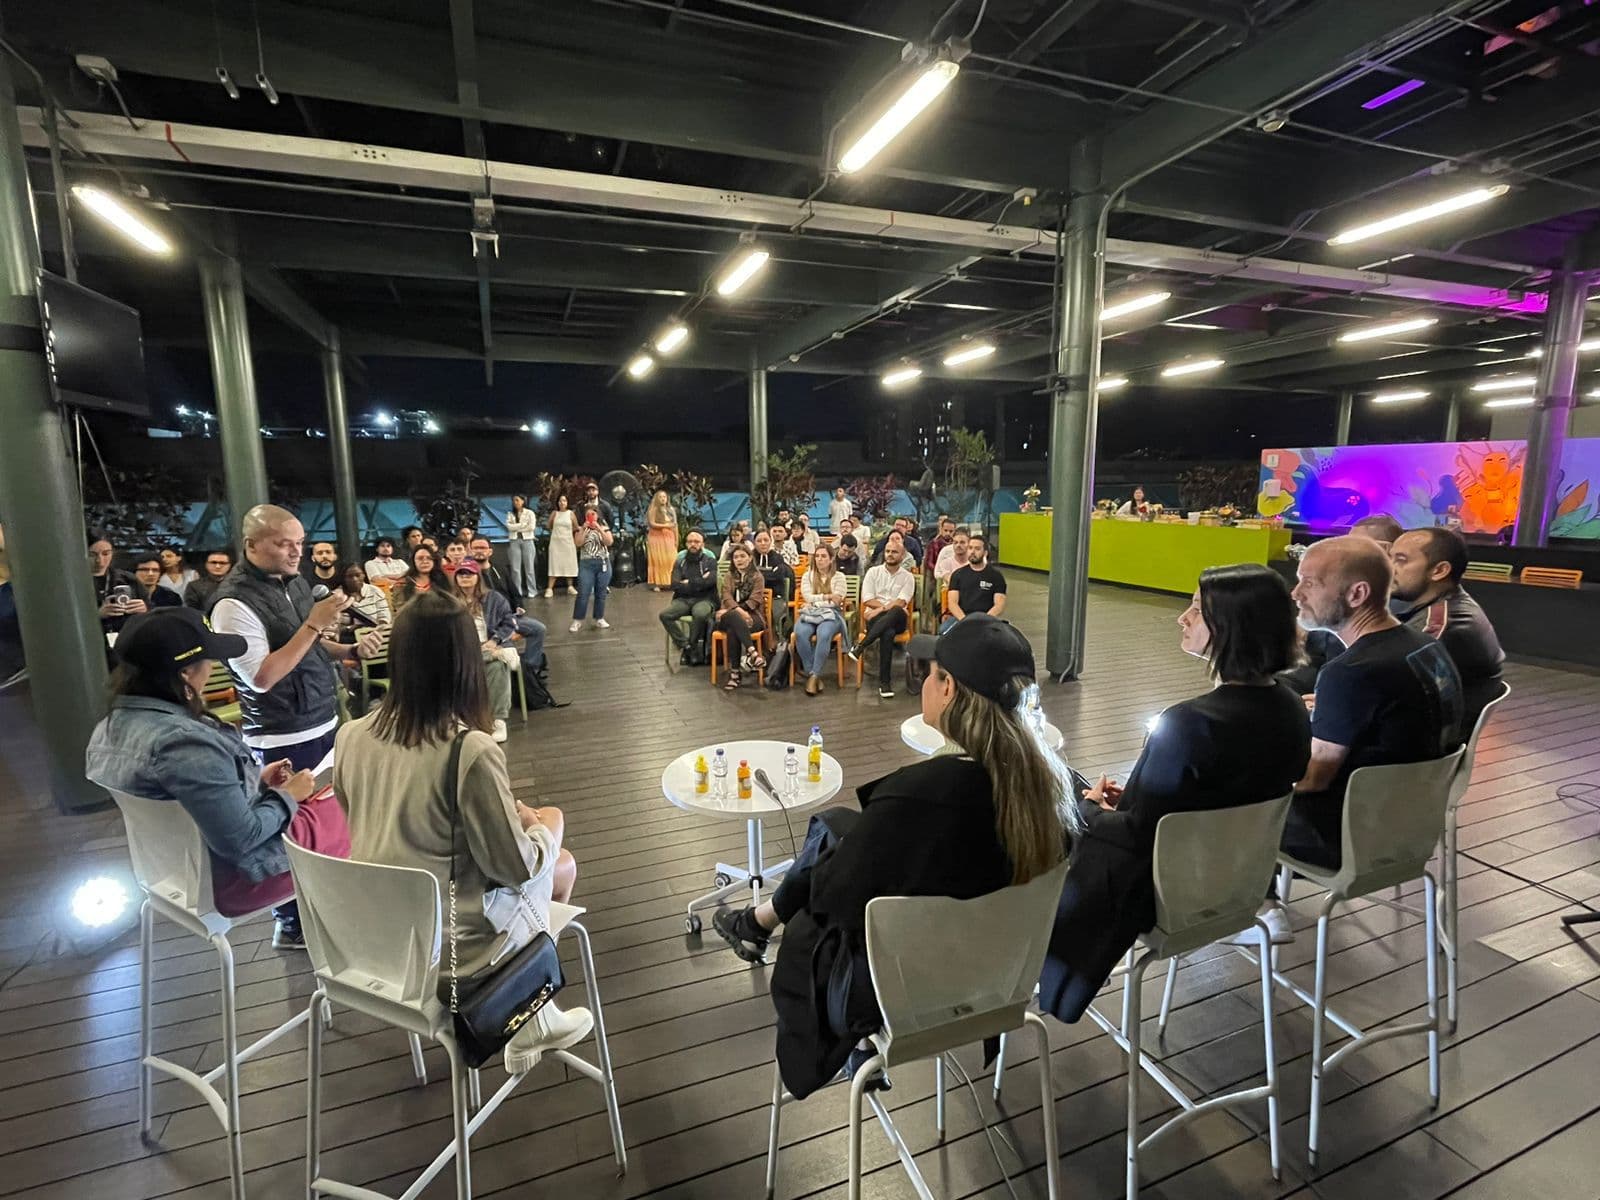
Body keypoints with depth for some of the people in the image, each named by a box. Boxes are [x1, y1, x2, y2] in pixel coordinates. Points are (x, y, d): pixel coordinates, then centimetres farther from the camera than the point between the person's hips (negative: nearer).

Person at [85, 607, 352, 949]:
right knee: (340, 816, 10)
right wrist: (287, 796, -13)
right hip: (221, 880, -9)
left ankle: (292, 924, 33)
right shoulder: (185, 742, -34)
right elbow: (241, 838, -28)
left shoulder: (111, 727, -3)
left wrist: (256, 781, 5)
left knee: (312, 805, 22)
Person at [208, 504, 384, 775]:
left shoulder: (294, 580, 5)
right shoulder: (234, 603, -19)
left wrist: (353, 651, -1)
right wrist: (315, 624, -25)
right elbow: (261, 679, -23)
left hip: (326, 725, 8)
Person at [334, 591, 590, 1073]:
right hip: (449, 952, -6)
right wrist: (541, 829, 3)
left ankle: (529, 1012, 27)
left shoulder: (350, 737, -6)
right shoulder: (472, 750, -26)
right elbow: (518, 867, -17)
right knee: (560, 863, 17)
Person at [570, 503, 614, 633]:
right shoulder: (581, 528, 6)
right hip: (586, 564, -1)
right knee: (583, 593, -5)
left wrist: (599, 529, -16)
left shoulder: (604, 527, 6)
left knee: (601, 593, 7)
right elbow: (577, 543, -9)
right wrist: (584, 529, -14)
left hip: (603, 563, 1)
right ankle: (577, 620, 2)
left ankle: (599, 619, 17)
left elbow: (609, 542, -9)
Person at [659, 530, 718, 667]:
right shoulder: (680, 561, 12)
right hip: (683, 599, 3)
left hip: (704, 599, -3)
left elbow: (710, 581, -14)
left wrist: (688, 583, -6)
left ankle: (693, 645, -14)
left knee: (700, 614, -37)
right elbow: (675, 585, -3)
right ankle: (684, 646, -15)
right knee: (664, 614, -25)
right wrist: (699, 583, -8)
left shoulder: (710, 561, 6)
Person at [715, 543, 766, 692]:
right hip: (731, 616, 2)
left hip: (752, 616, -2)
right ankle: (753, 654, -48)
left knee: (733, 629, -37)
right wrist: (739, 610, -22)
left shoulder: (757, 577, 10)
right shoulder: (729, 577, 19)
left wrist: (730, 611, -15)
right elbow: (727, 598, 1)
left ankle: (734, 673, -43)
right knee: (734, 617, -38)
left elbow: (754, 600, -4)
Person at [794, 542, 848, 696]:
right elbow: (808, 597, 2)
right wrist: (827, 596, -4)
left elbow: (835, 602, -1)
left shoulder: (839, 576, 11)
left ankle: (815, 675, -31)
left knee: (823, 635, -38)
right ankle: (810, 673, -21)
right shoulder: (807, 576, 17)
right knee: (800, 633, -33)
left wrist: (815, 601, -5)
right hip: (809, 614, 2)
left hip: (831, 614, -2)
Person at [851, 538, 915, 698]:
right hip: (874, 618, 0)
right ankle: (884, 682, -32)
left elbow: (901, 603, -6)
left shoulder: (908, 577, 9)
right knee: (888, 633, -38)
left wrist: (880, 610, -18)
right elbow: (867, 600, 0)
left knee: (897, 612, -39)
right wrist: (887, 607, -11)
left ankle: (860, 646, -36)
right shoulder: (873, 572, 11)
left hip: (897, 620, 1)